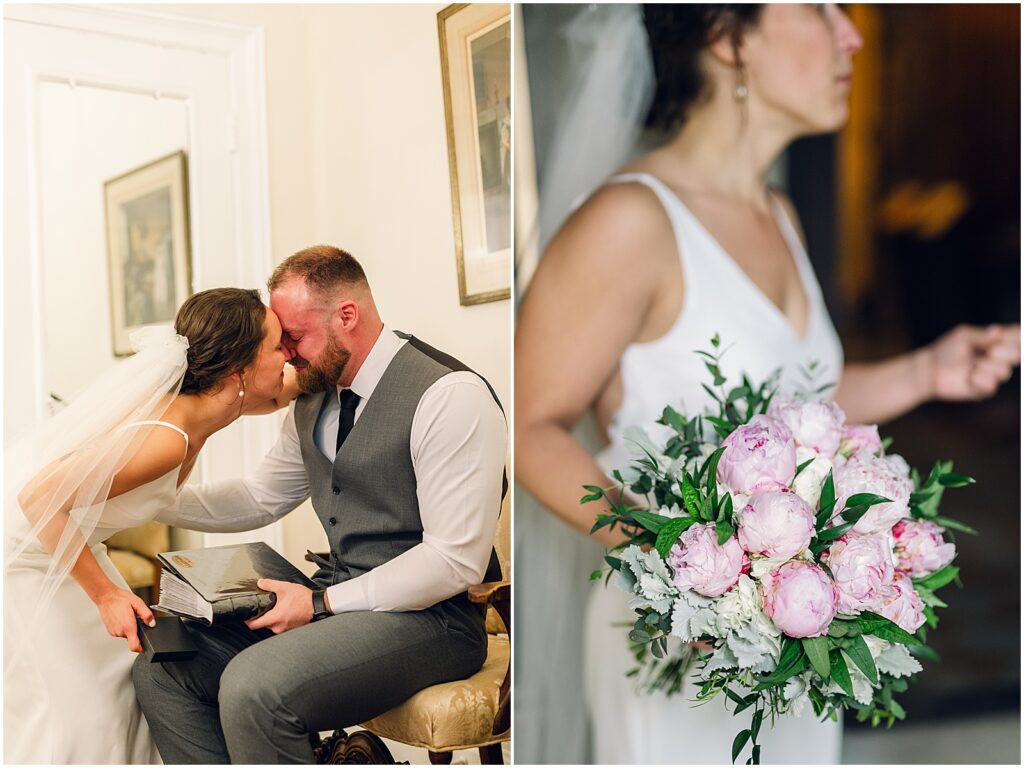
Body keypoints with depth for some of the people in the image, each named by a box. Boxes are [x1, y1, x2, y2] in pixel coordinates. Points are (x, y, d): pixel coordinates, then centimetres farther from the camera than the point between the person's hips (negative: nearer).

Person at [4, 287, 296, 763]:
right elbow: (39, 497, -34)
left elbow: (273, 396, 11)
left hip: (59, 543, 8)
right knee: (72, 709, -2)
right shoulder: (167, 437, -35)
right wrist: (105, 594, -28)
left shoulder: (190, 399, -10)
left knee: (122, 681, 9)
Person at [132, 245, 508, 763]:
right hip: (333, 601, 8)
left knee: (253, 686, -29)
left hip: (427, 617, -8)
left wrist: (322, 604, -18)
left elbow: (456, 560, -19)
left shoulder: (449, 396, -16)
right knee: (162, 669, -4)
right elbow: (260, 497, 24)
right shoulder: (314, 401, 11)